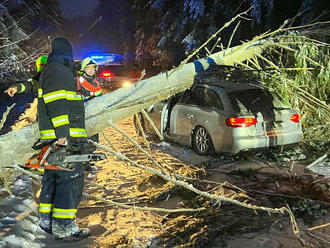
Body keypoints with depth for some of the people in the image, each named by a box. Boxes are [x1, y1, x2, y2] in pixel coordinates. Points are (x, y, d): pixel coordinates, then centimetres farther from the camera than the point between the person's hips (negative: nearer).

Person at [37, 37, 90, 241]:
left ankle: (47, 221, 24)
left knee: (53, 179, 15)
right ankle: (63, 228, -8)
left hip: (56, 137, 11)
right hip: (64, 137, -11)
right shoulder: (57, 71, -9)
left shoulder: (50, 71, 24)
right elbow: (56, 103, -19)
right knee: (70, 180, -10)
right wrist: (62, 133, -23)